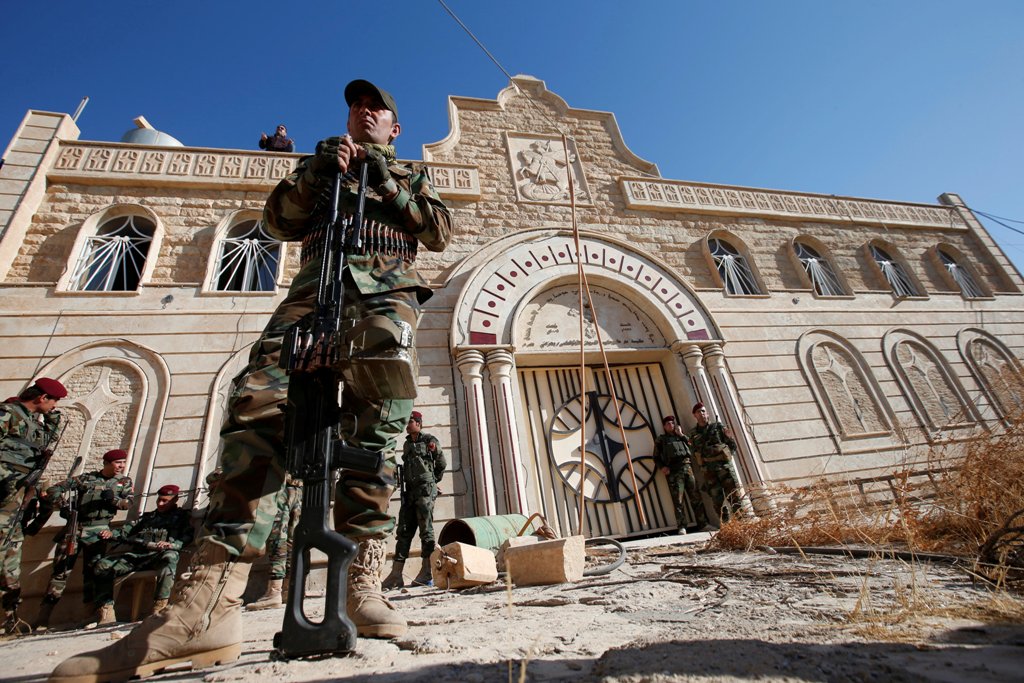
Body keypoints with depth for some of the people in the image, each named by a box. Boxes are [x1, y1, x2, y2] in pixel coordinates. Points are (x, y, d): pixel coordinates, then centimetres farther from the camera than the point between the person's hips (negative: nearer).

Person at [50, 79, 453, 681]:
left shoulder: (412, 175, 32)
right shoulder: (320, 161, 36)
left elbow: (442, 231, 16)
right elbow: (279, 220, 21)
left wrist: (390, 185, 7)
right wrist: (319, 173, 8)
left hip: (387, 287, 0)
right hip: (316, 282, 1)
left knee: (378, 415, -24)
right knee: (259, 403, -22)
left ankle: (364, 581, -21)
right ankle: (210, 604, -26)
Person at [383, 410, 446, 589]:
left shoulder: (430, 441, -3)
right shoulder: (407, 444, 16)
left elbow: (442, 465, 6)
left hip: (425, 490, -6)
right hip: (409, 490, 7)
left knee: (426, 530, -4)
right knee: (403, 531, 4)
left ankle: (426, 574, 1)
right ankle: (396, 574, 7)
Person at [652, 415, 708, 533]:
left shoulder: (681, 436, 27)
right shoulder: (661, 439, 16)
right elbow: (656, 457, 10)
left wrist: (681, 434, 11)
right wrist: (662, 467, -6)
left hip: (687, 467, 3)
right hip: (674, 471, -3)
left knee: (696, 497, 0)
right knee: (678, 500, -8)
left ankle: (703, 523, 6)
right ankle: (682, 527, -8)